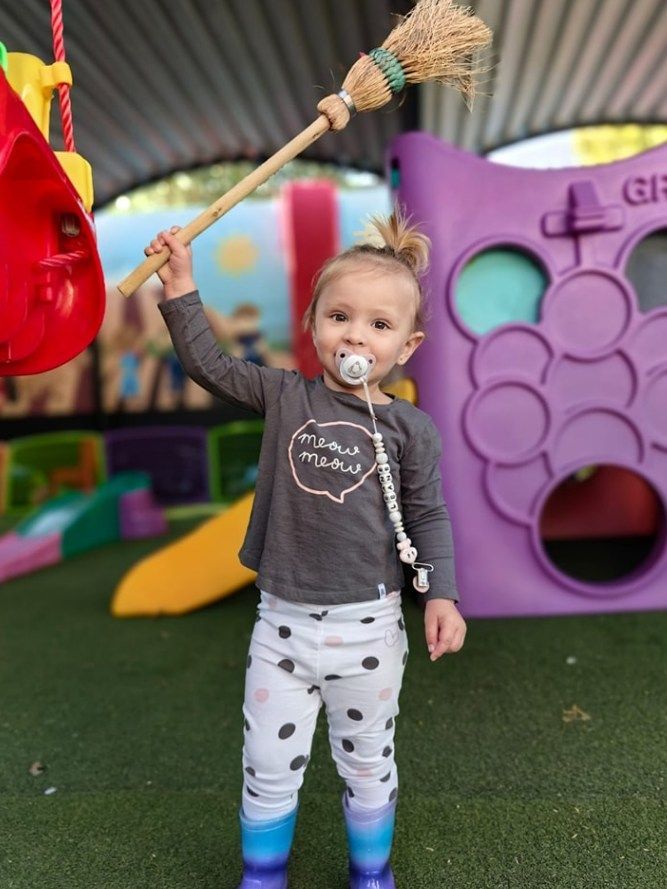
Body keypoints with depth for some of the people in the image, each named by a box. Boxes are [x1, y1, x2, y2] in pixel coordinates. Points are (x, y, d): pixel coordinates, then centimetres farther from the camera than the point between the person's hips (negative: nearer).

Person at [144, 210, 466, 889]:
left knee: (368, 765, 20)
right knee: (268, 770, 15)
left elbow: (427, 516, 0)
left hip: (367, 625, -1)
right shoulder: (285, 396, -2)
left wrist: (441, 592, -8)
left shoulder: (410, 428, -6)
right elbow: (209, 366, 4)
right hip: (282, 621, 1)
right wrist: (181, 290, -2)